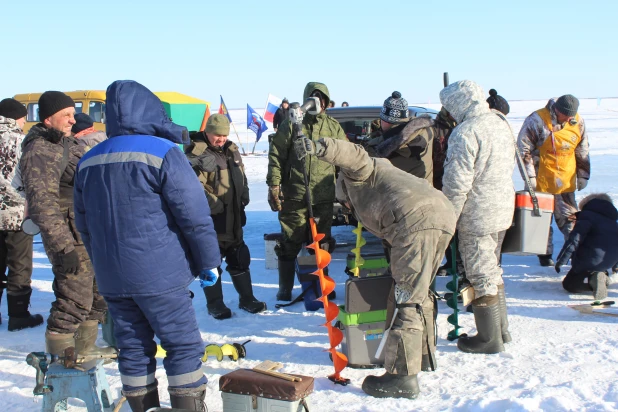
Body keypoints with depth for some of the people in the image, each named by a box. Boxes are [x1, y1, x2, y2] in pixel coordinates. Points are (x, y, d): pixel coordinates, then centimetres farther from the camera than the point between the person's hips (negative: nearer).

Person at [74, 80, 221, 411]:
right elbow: (194, 214, -13)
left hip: (110, 277, 6)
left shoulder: (88, 161, 9)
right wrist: (209, 261, -4)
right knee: (183, 346, 3)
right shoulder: (161, 152, -11)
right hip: (158, 273, -6)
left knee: (133, 347, 14)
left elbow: (83, 223, 16)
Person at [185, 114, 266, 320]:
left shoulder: (231, 150, 11)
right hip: (210, 218, -7)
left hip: (233, 217, 7)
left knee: (239, 258, 15)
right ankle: (215, 304, 15)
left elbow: (241, 177, 21)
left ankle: (246, 298, 27)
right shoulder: (197, 153, -14)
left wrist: (243, 198, 7)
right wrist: (215, 205, -23)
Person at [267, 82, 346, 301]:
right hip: (294, 196, -2)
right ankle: (285, 289, 18)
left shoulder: (334, 127, 7)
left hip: (324, 197, 2)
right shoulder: (291, 124, -1)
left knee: (322, 243, 11)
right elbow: (276, 155, -2)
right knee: (290, 243, 6)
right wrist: (274, 186, -9)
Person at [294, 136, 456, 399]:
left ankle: (402, 376, -11)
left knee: (407, 298, -10)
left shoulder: (355, 177, 17)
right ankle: (424, 353, 38)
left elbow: (354, 155, -7)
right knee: (418, 292, 24)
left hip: (417, 220, -10)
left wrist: (319, 147, -21)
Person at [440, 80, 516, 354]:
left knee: (481, 275, 1)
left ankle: (489, 339, 11)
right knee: (492, 270, 21)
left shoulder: (465, 132, -20)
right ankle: (501, 330, 30)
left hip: (477, 215, -9)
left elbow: (457, 182, -22)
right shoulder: (501, 123, 9)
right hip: (503, 209, 9)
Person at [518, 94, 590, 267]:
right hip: (541, 181, -3)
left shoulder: (578, 122, 1)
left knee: (569, 217, 8)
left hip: (566, 181, 4)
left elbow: (582, 151, 13)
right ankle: (545, 253, 17)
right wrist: (530, 175, -11)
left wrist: (583, 175, 14)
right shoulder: (537, 120, -14)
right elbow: (524, 149, -10)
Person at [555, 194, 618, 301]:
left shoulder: (586, 216, -3)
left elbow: (574, 240, -16)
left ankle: (593, 280, -25)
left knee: (569, 284, 2)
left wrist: (561, 260, -16)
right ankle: (603, 277, 1)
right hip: (608, 263, 7)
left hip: (589, 262, -7)